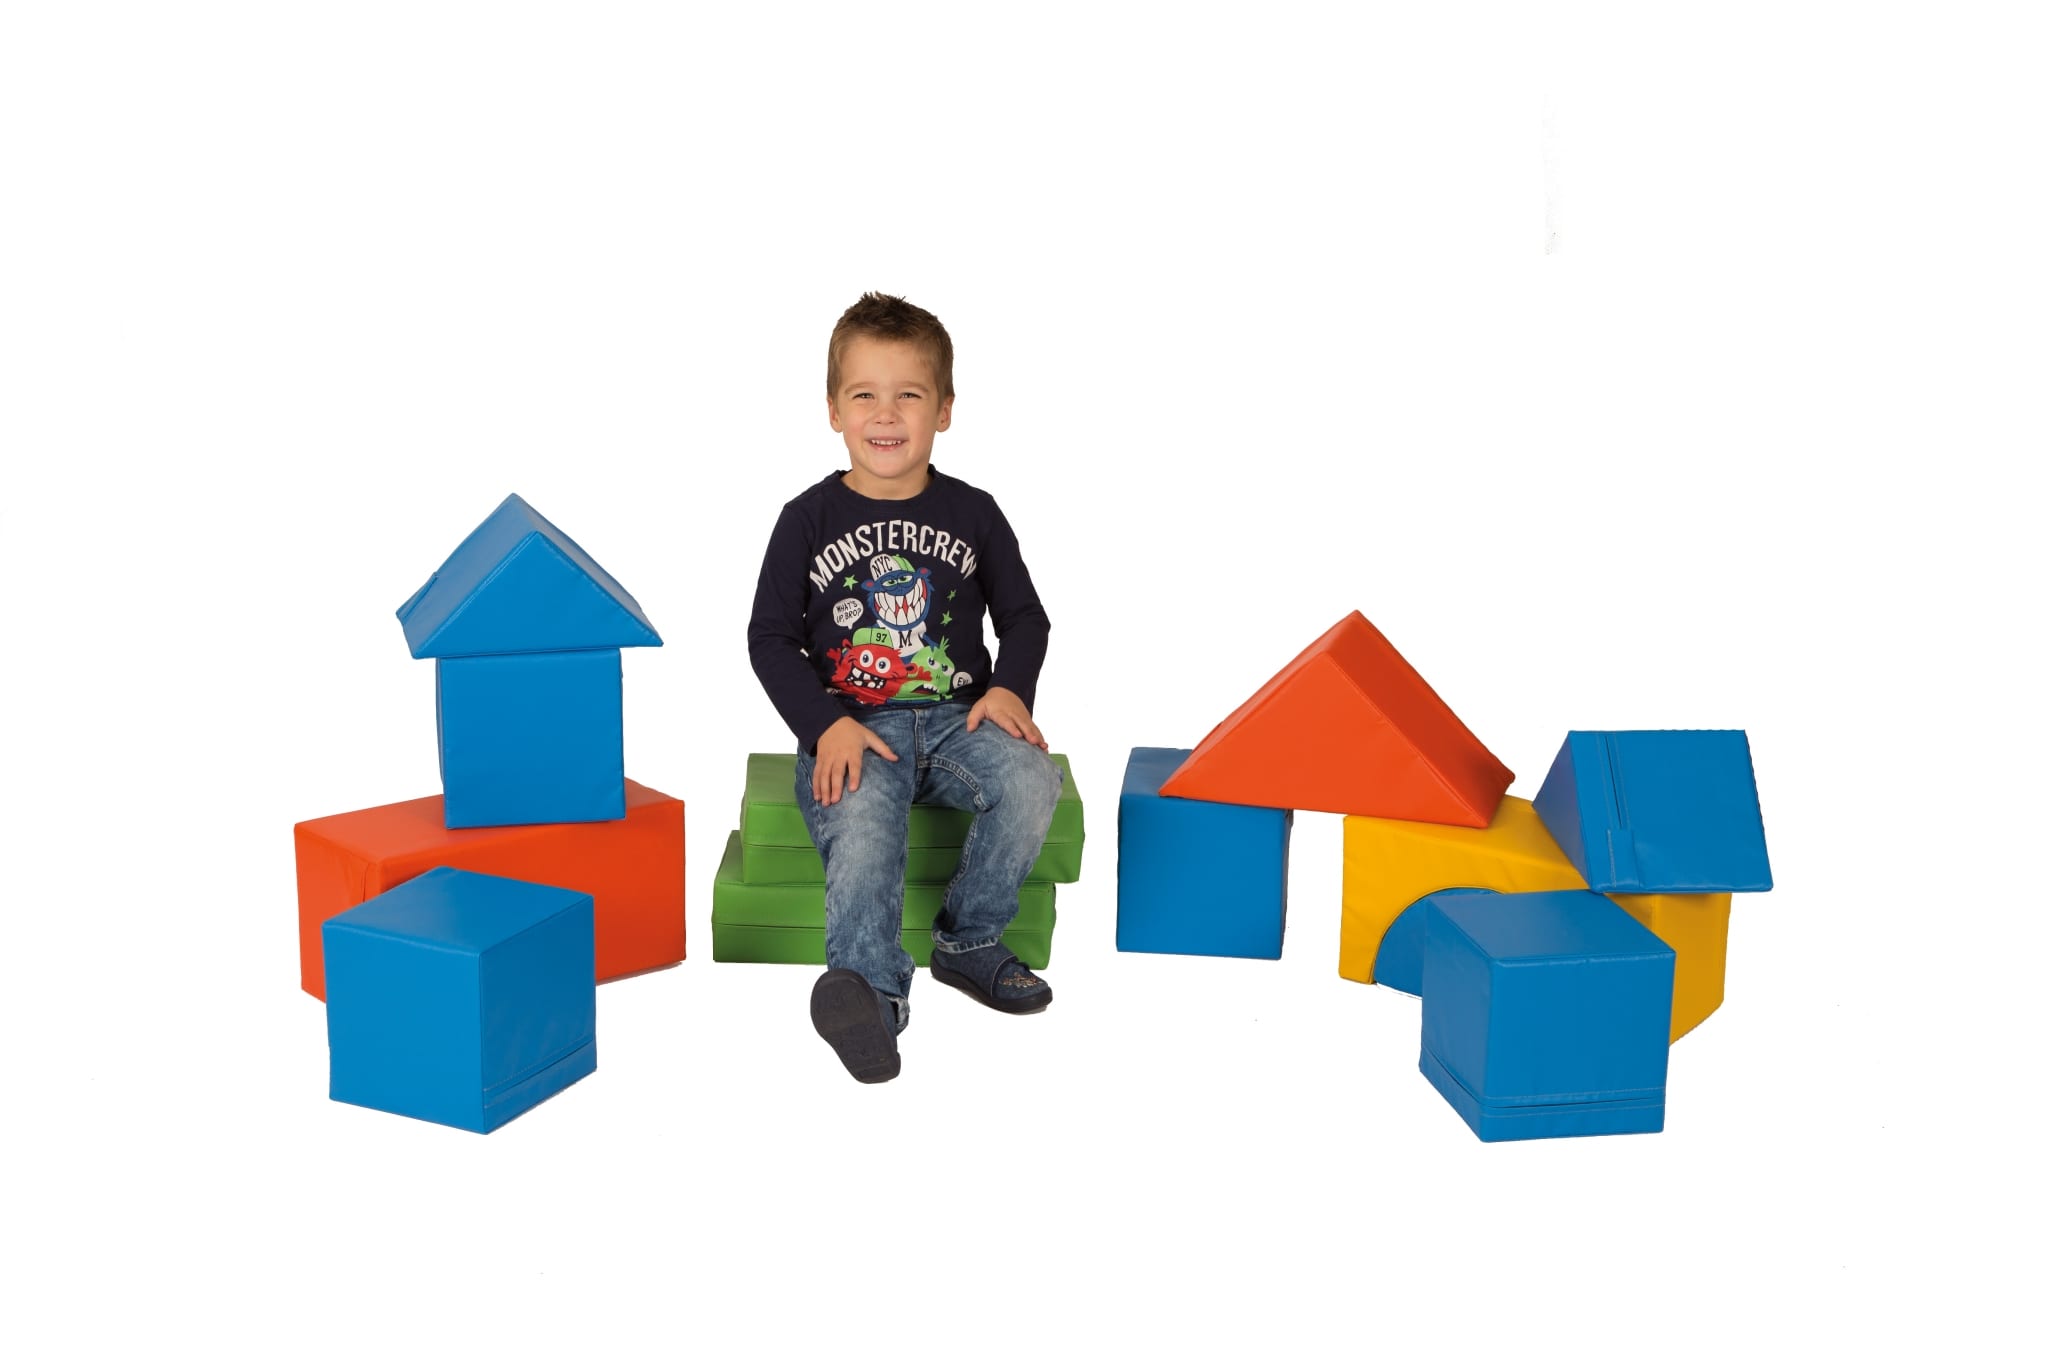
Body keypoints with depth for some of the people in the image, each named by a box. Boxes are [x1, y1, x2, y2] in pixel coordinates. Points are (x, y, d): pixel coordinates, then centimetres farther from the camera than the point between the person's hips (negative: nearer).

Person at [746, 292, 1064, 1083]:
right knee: (862, 825, -32)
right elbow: (770, 637, 3)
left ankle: (967, 943, -7)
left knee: (1030, 782, -25)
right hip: (850, 727, -2)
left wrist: (1009, 689, -7)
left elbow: (1024, 617, 15)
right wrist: (824, 726, -12)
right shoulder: (810, 517, 4)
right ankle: (869, 991, -36)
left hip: (956, 718, 2)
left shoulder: (971, 513, 9)